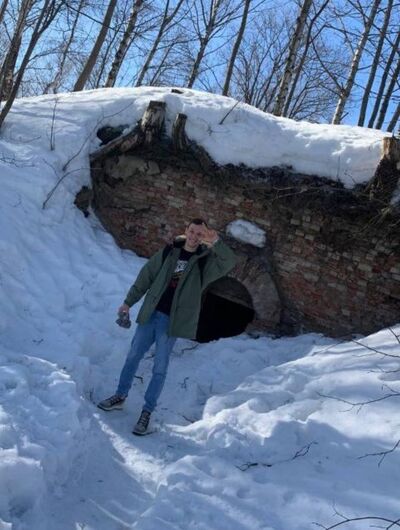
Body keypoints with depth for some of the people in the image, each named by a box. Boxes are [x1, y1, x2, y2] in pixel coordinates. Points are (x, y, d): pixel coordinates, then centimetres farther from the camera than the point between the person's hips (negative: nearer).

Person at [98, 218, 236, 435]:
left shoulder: (206, 260, -4)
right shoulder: (169, 252, 4)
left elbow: (229, 263, -24)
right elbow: (145, 277, 8)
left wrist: (216, 242, -39)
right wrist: (129, 302, 9)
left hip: (172, 320, -3)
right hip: (150, 314, 3)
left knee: (160, 368, 2)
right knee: (133, 357, 13)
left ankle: (146, 412, 12)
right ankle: (120, 396, 31)